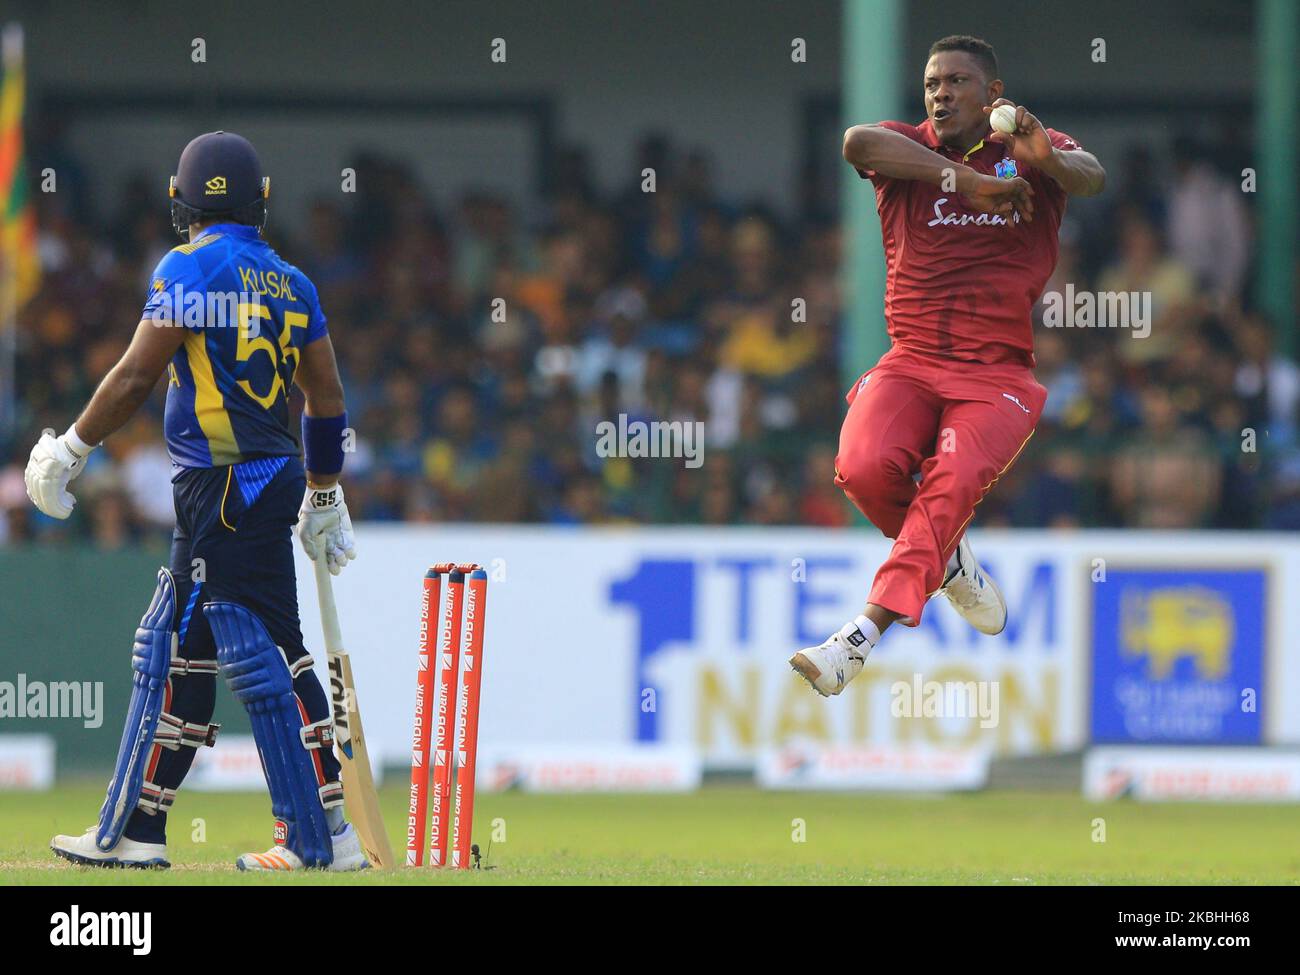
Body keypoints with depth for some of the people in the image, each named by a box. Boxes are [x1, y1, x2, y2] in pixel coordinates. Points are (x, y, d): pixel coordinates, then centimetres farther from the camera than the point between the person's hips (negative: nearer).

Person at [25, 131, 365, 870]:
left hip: (226, 488, -8)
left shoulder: (191, 269, -8)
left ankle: (320, 837, -10)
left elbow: (138, 374, -12)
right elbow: (328, 400, 15)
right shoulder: (290, 283, 13)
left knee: (260, 655, -7)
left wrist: (71, 448, -2)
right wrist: (324, 497, 25)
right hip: (274, 478, 8)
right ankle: (132, 832, 17)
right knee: (173, 648, 13)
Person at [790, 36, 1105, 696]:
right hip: (910, 363, 2)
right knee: (865, 467, -24)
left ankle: (866, 632, -33)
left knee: (953, 480, -27)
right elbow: (857, 143, -17)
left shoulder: (1039, 153, 7)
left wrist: (1049, 161, -40)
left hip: (996, 375, -1)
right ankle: (947, 559, 7)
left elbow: (1092, 178, -15)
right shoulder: (907, 148, 7)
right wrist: (967, 181, -23)